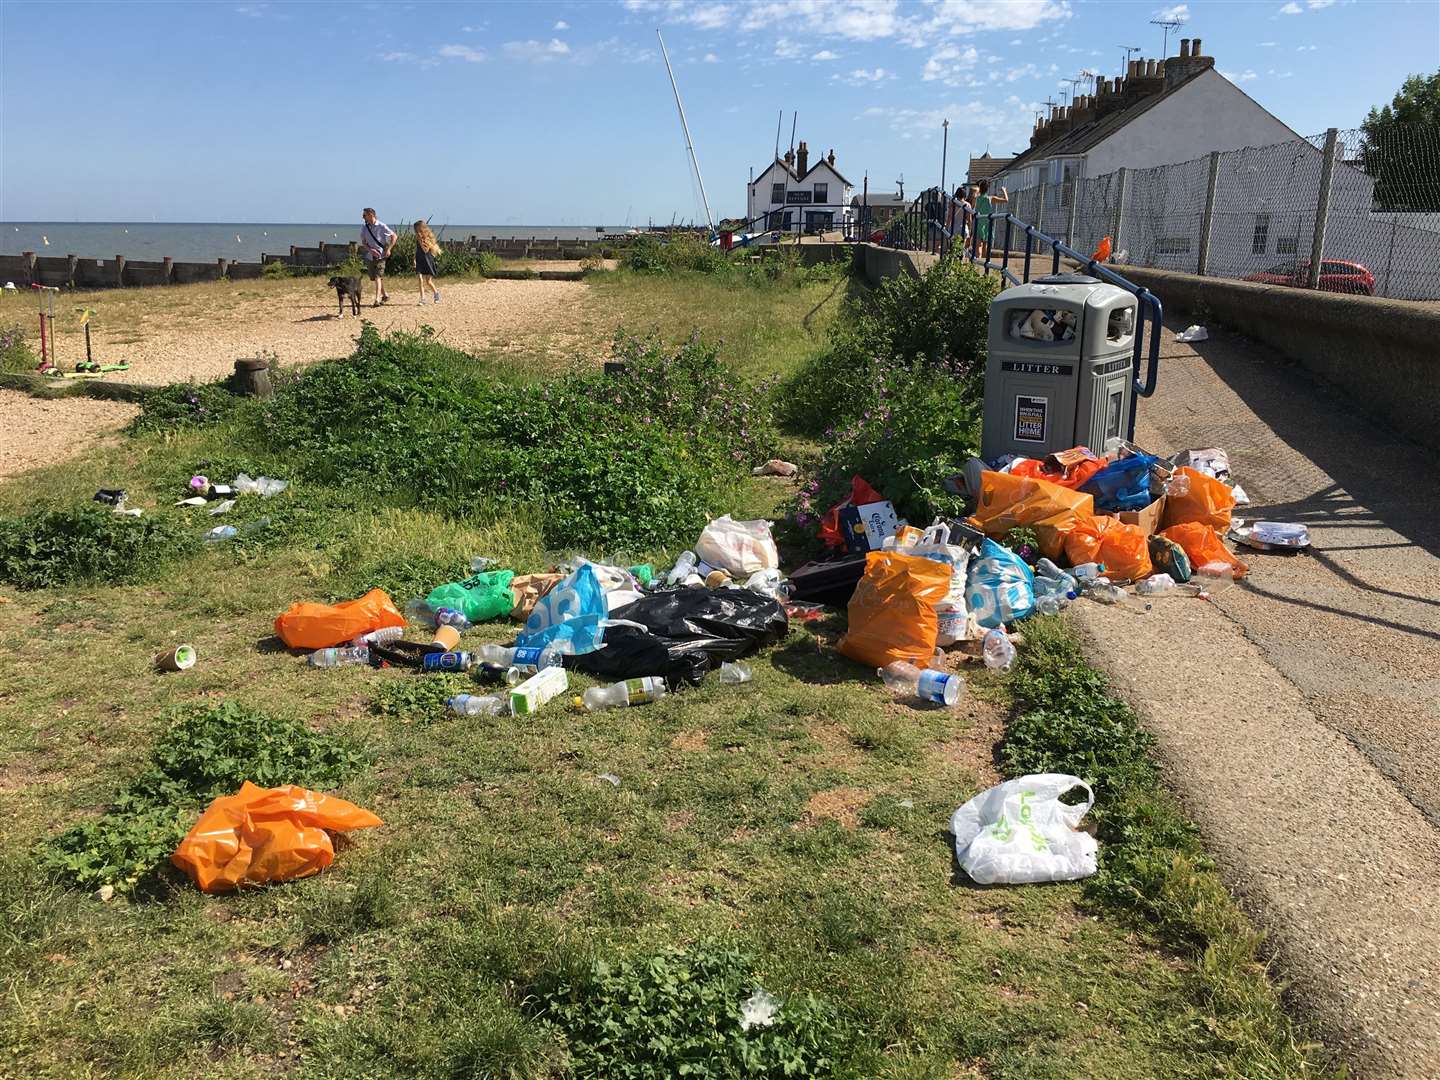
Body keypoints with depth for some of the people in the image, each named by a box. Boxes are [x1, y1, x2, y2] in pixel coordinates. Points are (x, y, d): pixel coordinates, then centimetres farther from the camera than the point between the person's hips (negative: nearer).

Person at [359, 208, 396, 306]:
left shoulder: (381, 226, -9)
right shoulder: (364, 228, 3)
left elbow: (394, 236, -2)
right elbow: (363, 243, 5)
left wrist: (389, 249, -8)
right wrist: (370, 250, -13)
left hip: (380, 255, -5)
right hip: (370, 256, 5)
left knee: (378, 277, -15)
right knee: (374, 278, 11)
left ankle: (377, 300, -17)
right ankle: (385, 295, 29)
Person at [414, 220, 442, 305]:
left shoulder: (428, 237, -9)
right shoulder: (417, 238, 6)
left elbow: (426, 250, -18)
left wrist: (420, 240, -23)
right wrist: (414, 259, 13)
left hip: (428, 262, -4)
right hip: (419, 261, 4)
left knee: (428, 282, -1)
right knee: (420, 279, -9)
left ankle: (436, 293, 28)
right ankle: (422, 299, -9)